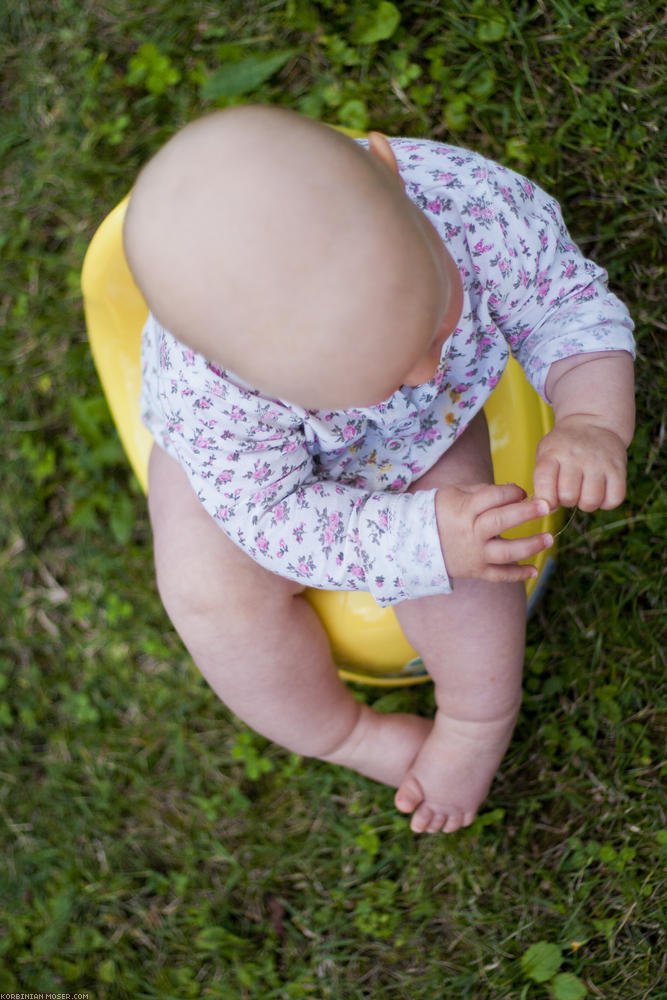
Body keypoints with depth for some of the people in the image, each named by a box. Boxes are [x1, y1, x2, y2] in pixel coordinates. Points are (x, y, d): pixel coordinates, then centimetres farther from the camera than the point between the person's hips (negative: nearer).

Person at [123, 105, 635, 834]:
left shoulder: (476, 203, -40)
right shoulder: (204, 392, -45)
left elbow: (568, 303, -22)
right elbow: (274, 515, -31)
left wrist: (593, 420, -42)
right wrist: (423, 540, -46)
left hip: (431, 425, 2)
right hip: (269, 458, -1)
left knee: (457, 533, -20)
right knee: (214, 587, -20)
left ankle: (483, 716, 8)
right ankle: (338, 733, 8)